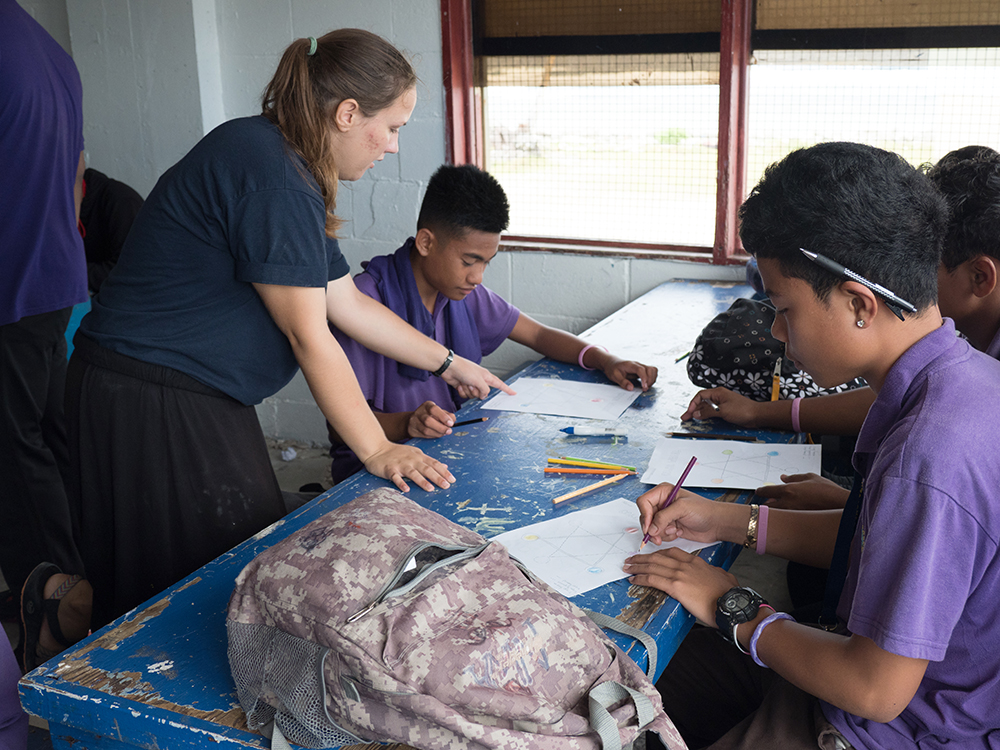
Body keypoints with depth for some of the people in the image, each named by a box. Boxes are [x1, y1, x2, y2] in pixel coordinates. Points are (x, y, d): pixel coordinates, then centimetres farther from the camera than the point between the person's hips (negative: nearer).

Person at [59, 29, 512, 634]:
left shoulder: (293, 173, 12)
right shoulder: (270, 172, -20)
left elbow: (348, 303, 19)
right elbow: (307, 334, -19)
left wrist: (449, 364, 24)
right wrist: (376, 450, -11)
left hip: (201, 402, 10)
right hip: (153, 405, -10)